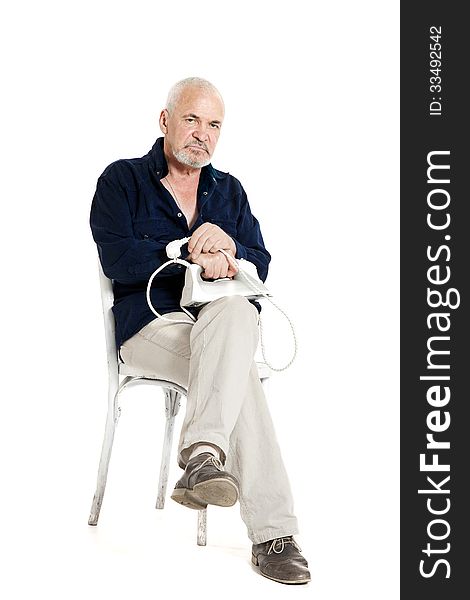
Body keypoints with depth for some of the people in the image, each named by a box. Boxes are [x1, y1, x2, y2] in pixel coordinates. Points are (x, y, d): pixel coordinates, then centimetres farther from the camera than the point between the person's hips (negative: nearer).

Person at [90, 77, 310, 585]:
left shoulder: (229, 190, 21)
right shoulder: (122, 179, 8)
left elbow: (260, 266, 11)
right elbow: (117, 259, -8)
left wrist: (227, 248, -11)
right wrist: (192, 255, -12)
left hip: (226, 318, 4)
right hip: (150, 323, -4)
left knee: (236, 312, -35)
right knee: (240, 372, -33)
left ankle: (202, 453, -42)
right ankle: (273, 533, -37)